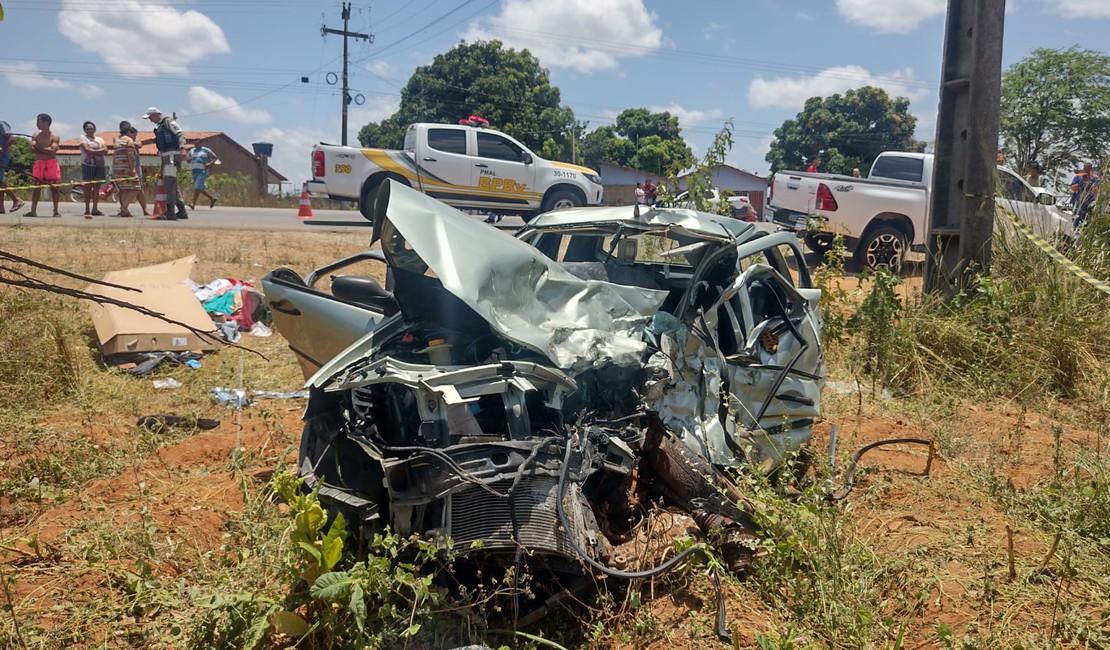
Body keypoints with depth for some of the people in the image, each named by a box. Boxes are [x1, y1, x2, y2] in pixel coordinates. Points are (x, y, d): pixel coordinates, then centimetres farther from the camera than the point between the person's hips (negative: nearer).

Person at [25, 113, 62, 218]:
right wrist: (46, 150, -12)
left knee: (55, 187, -4)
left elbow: (53, 151, -12)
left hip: (52, 164, -3)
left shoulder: (54, 137, 0)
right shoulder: (36, 136, 11)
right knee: (36, 187, 2)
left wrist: (39, 148, -5)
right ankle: (33, 211, 5)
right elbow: (32, 150, -1)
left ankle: (56, 211, 3)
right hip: (39, 163, 3)